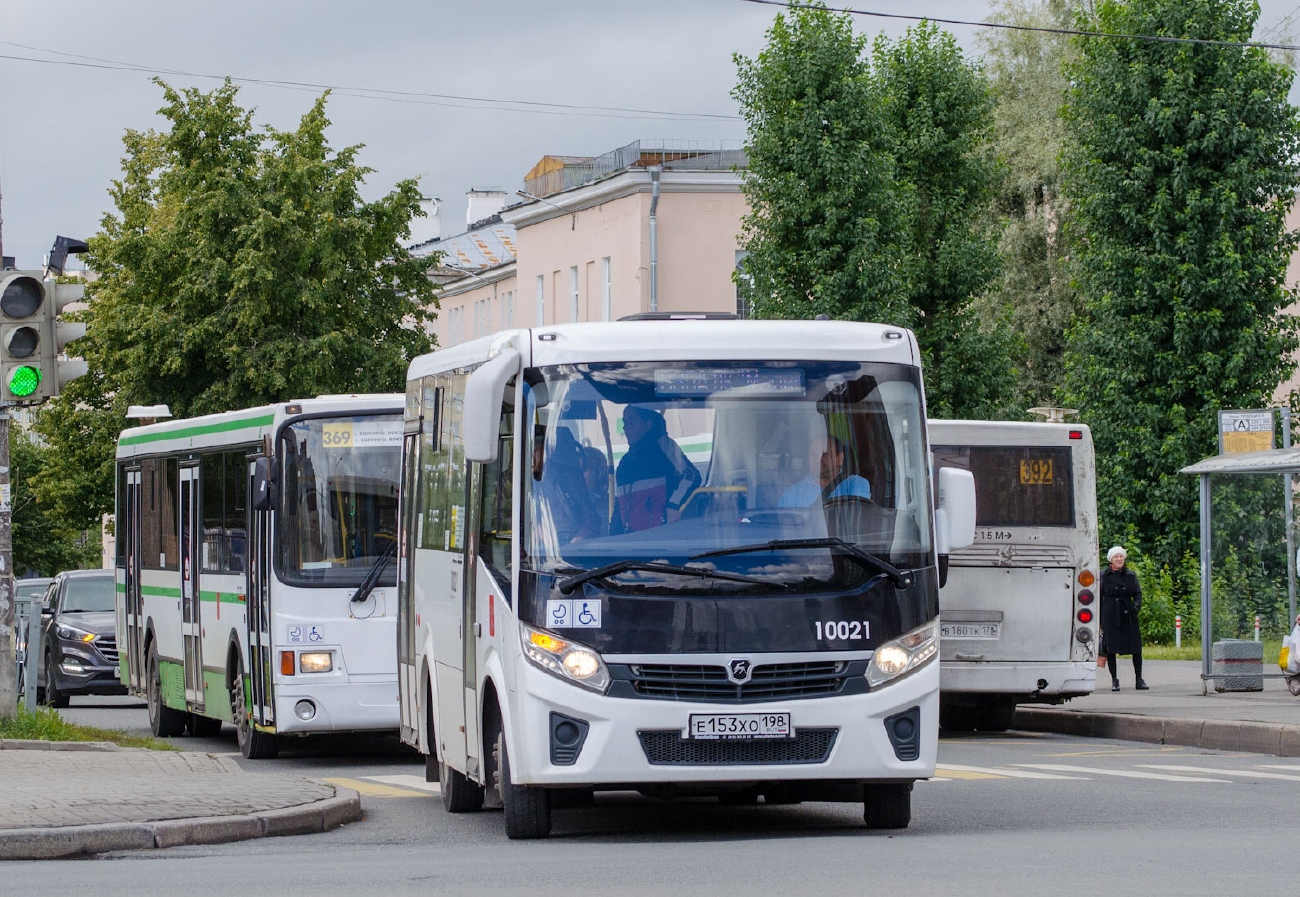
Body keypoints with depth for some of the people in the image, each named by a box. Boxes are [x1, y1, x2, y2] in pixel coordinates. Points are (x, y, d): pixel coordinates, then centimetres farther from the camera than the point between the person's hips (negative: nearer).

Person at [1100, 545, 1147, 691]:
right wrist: (1099, 621, 1)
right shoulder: (1104, 576, 4)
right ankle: (1114, 680, 7)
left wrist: (1136, 606, -7)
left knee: (1136, 648, -1)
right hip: (1110, 617, -2)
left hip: (1128, 616, 2)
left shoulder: (1131, 575, 10)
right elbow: (1099, 597, 5)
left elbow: (1138, 594, 13)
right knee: (1110, 649, -3)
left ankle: (1139, 679, 8)